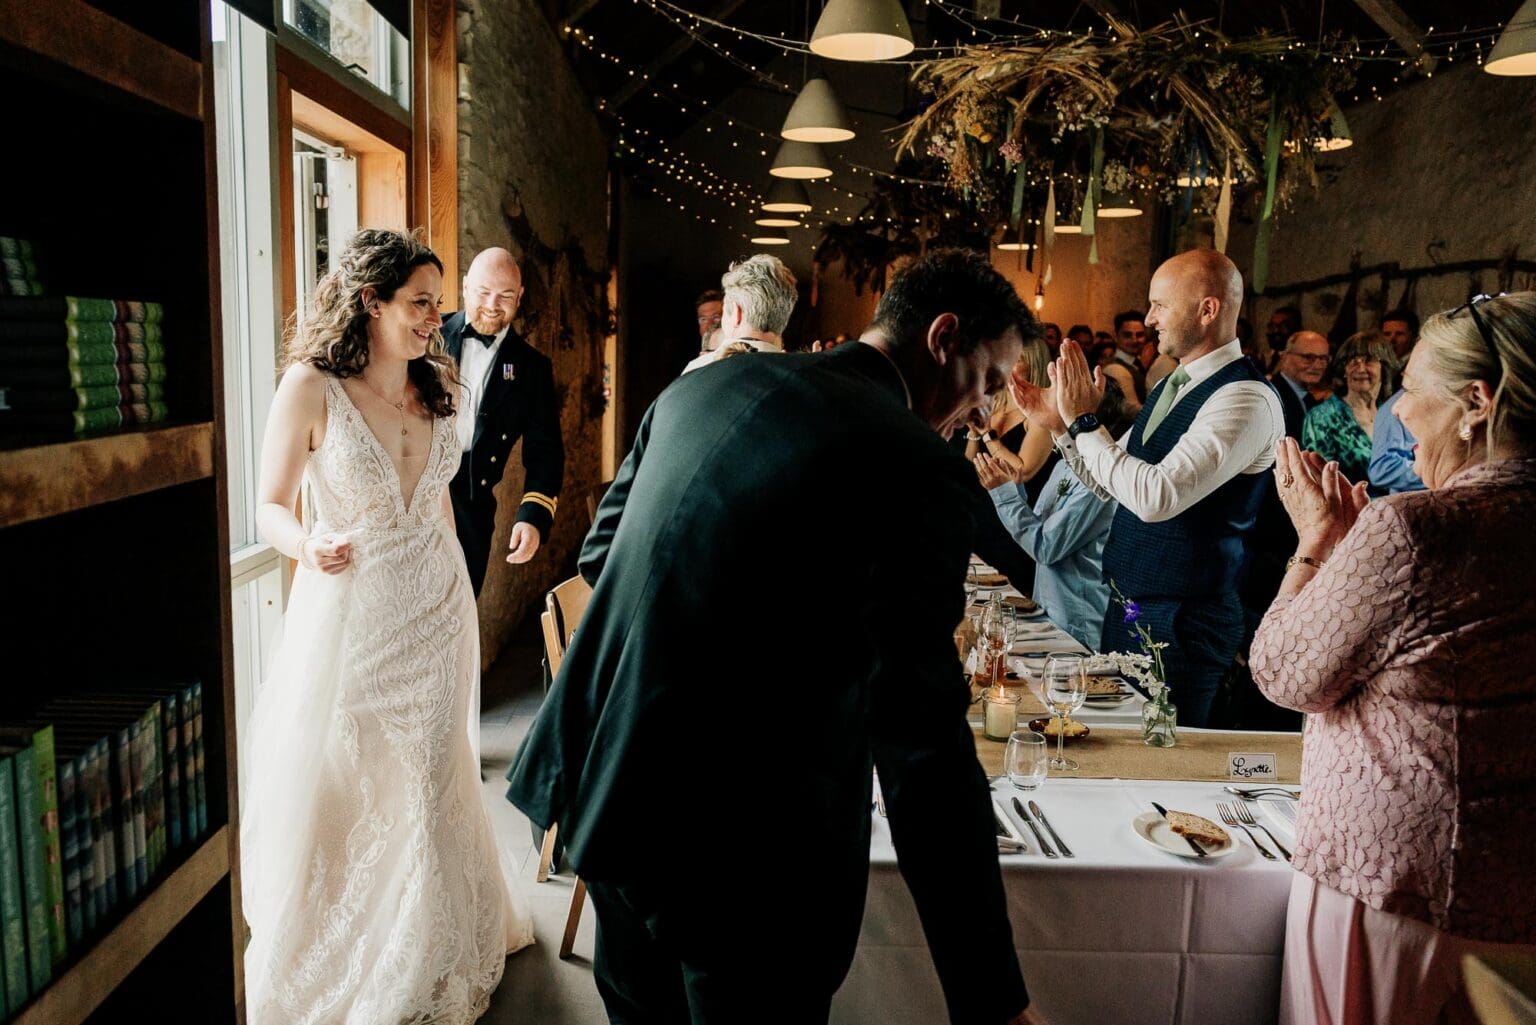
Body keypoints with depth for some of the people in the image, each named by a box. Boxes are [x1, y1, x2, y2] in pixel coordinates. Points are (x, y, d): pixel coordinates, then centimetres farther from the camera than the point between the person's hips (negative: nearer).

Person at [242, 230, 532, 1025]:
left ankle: (428, 952, 38)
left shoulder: (433, 384, 2)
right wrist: (307, 547, -30)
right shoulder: (311, 386, -13)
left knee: (430, 782, 15)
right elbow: (270, 506, -8)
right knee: (340, 793, 8)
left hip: (437, 610, 5)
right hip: (351, 612, -4)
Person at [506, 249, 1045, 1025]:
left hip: (604, 786, 7)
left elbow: (600, 550, 14)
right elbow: (923, 744, -22)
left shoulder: (702, 385, 5)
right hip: (743, 844, -7)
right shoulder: (918, 466, -17)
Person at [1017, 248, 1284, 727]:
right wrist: (1060, 423, 2)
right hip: (1126, 602, 9)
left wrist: (1084, 422, -23)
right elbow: (1112, 483, 15)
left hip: (1181, 622, -9)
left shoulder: (1246, 399, -20)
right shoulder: (1173, 385, 9)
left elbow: (1156, 497, -31)